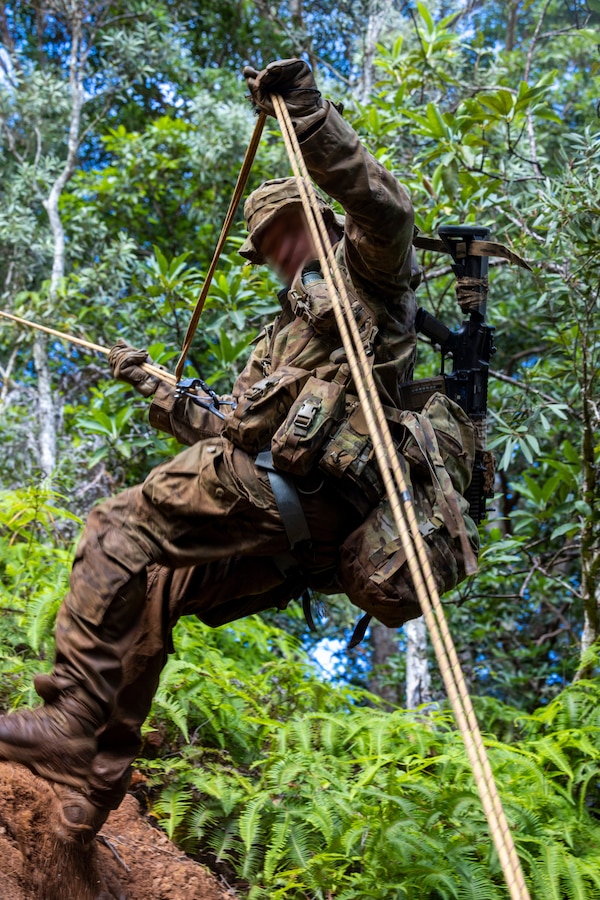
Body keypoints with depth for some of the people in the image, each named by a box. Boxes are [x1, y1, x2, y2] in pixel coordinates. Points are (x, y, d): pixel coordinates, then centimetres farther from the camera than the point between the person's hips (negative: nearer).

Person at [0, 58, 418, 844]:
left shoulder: (367, 268, 12)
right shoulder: (285, 334, 38)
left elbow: (384, 205, -13)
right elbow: (226, 429, 39)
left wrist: (305, 113, -17)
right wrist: (149, 384, 44)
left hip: (306, 489, -9)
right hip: (292, 543, 9)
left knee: (117, 532, -18)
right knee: (145, 597, 9)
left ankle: (70, 720, -24)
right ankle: (91, 786, 9)